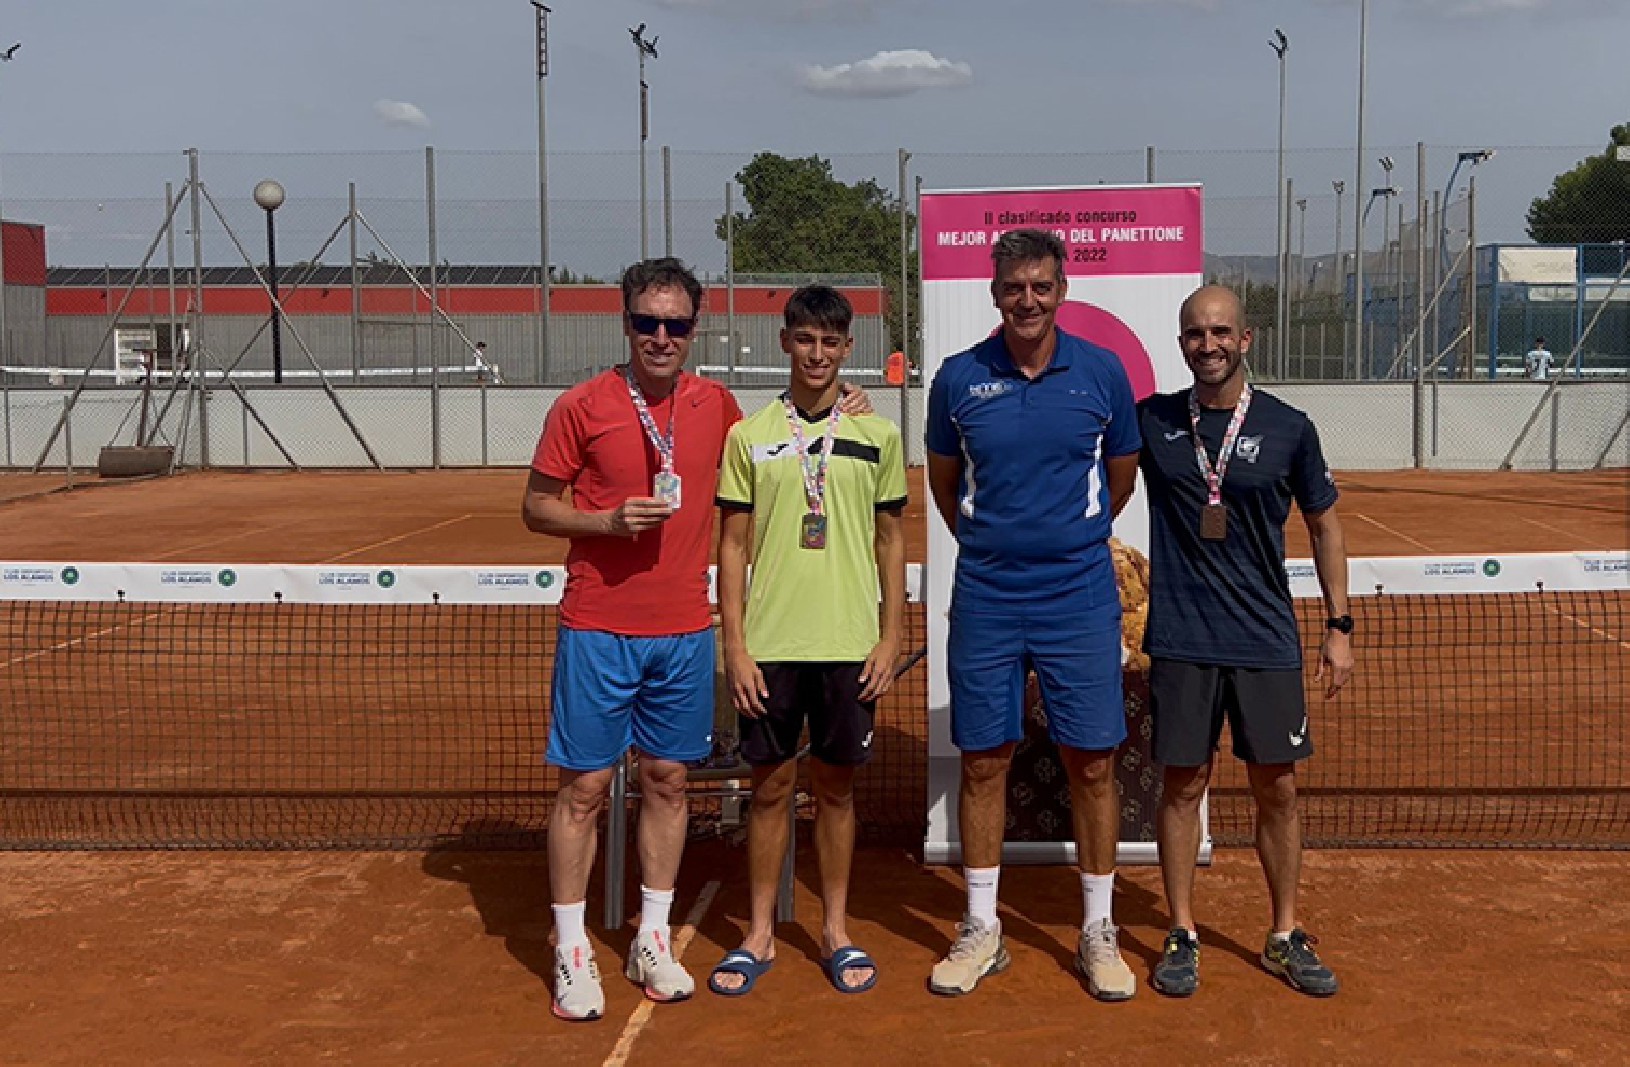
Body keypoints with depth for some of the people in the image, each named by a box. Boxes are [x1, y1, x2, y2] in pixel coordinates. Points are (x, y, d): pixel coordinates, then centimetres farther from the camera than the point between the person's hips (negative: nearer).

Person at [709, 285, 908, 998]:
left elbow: (890, 542, 8)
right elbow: (733, 546, 3)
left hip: (850, 645, 1)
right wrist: (735, 647, -3)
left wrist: (890, 639, 2)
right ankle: (760, 934, 20)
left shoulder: (878, 436, 4)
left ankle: (836, 931, 23)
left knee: (836, 788, 10)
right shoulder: (748, 436, 2)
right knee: (771, 787, 7)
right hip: (769, 645, 0)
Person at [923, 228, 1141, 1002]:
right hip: (985, 599, 1)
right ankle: (981, 930, 20)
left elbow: (1121, 475, 12)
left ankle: (1097, 931, 18)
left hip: (1079, 596, 0)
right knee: (982, 762, 6)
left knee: (1092, 763, 3)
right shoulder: (959, 378, 0)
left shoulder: (1102, 373, -1)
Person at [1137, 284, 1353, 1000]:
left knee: (1277, 789, 6)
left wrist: (1339, 626, 7)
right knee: (1184, 785, 5)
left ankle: (1284, 938, 22)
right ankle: (1182, 936, 19)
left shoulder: (1288, 427, 0)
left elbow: (1324, 524, 9)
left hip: (1267, 640, 1)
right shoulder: (1151, 421, 0)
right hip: (1181, 640, 0)